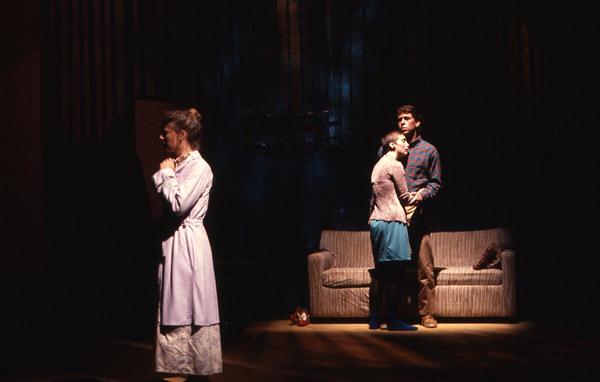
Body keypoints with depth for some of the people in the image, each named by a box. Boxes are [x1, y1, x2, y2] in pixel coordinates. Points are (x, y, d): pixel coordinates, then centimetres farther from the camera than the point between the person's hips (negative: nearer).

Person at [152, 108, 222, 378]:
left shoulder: (199, 167, -12)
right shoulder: (176, 165, 14)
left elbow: (178, 204, -21)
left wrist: (166, 174, -11)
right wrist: (165, 174, 7)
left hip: (188, 242, -9)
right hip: (172, 242, 9)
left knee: (191, 311, -4)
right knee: (175, 312, 11)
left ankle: (201, 368, 3)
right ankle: (181, 366, 17)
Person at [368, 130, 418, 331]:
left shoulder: (378, 165, 19)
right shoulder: (395, 165, -7)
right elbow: (405, 196, -2)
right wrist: (415, 196, 16)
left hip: (376, 221, 9)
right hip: (392, 220, -9)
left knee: (380, 271, 9)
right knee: (395, 271, -7)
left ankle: (375, 318, 10)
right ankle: (392, 319, -7)